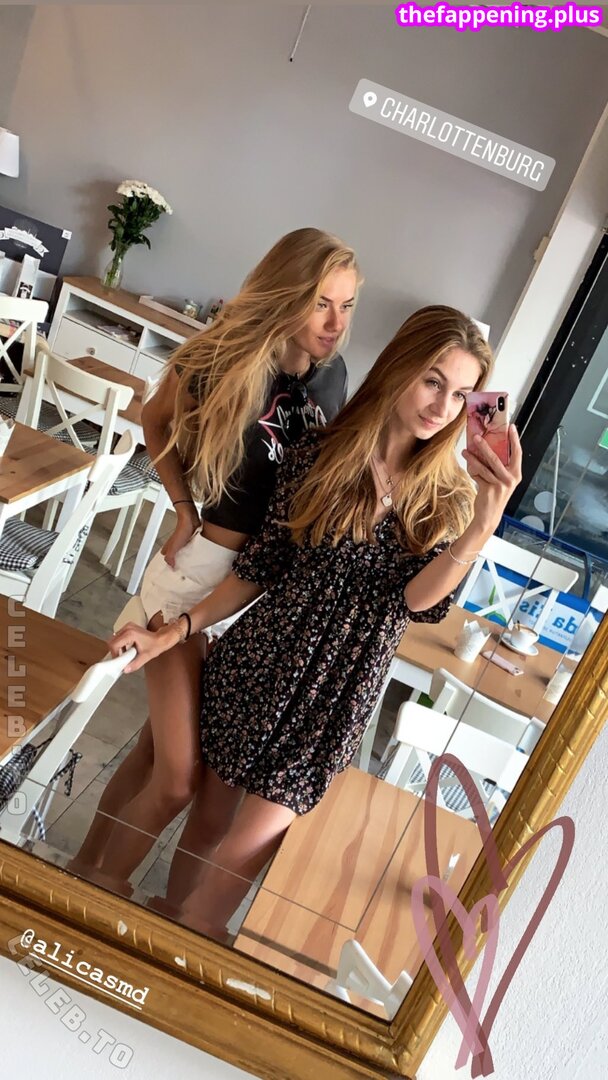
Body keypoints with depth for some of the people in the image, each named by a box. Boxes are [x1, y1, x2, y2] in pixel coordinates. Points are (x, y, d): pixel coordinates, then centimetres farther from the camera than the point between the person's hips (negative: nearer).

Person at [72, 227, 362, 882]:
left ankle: (91, 869, 39)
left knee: (158, 749, 17)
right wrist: (185, 510, -3)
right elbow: (155, 420, 6)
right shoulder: (226, 361, -13)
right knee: (177, 779, -1)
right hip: (202, 567, -4)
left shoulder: (333, 375, -1)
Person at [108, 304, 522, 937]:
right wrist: (176, 632, -6)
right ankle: (169, 920, 43)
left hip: (335, 695, 0)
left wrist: (482, 527, -34)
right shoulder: (318, 455, -5)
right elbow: (261, 567, 0)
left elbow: (418, 600, -17)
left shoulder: (450, 495, -3)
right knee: (204, 819, 15)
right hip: (260, 663, 1)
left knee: (242, 854, 2)